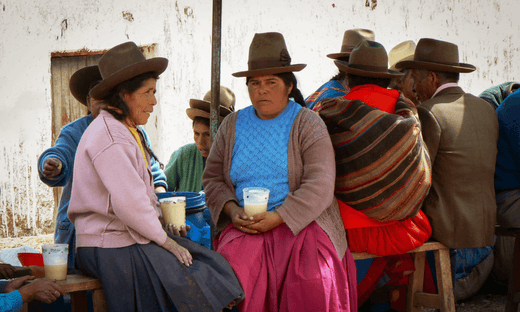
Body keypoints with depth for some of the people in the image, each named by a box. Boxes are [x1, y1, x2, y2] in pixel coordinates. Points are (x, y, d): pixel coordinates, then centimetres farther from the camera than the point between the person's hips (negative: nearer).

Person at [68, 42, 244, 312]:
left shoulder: (127, 131, 15)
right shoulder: (109, 140, -19)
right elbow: (129, 203, -23)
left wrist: (163, 224, 6)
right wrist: (165, 240, -14)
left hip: (132, 236, 10)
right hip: (110, 248, -10)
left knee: (212, 266, -2)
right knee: (191, 285, -17)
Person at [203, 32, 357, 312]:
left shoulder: (308, 125, 0)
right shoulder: (232, 125, 14)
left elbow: (319, 188, -9)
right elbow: (212, 178, 14)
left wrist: (276, 218, -18)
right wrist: (232, 210, -6)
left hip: (300, 222, -3)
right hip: (245, 224, 3)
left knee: (311, 281, -31)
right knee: (233, 270, -29)